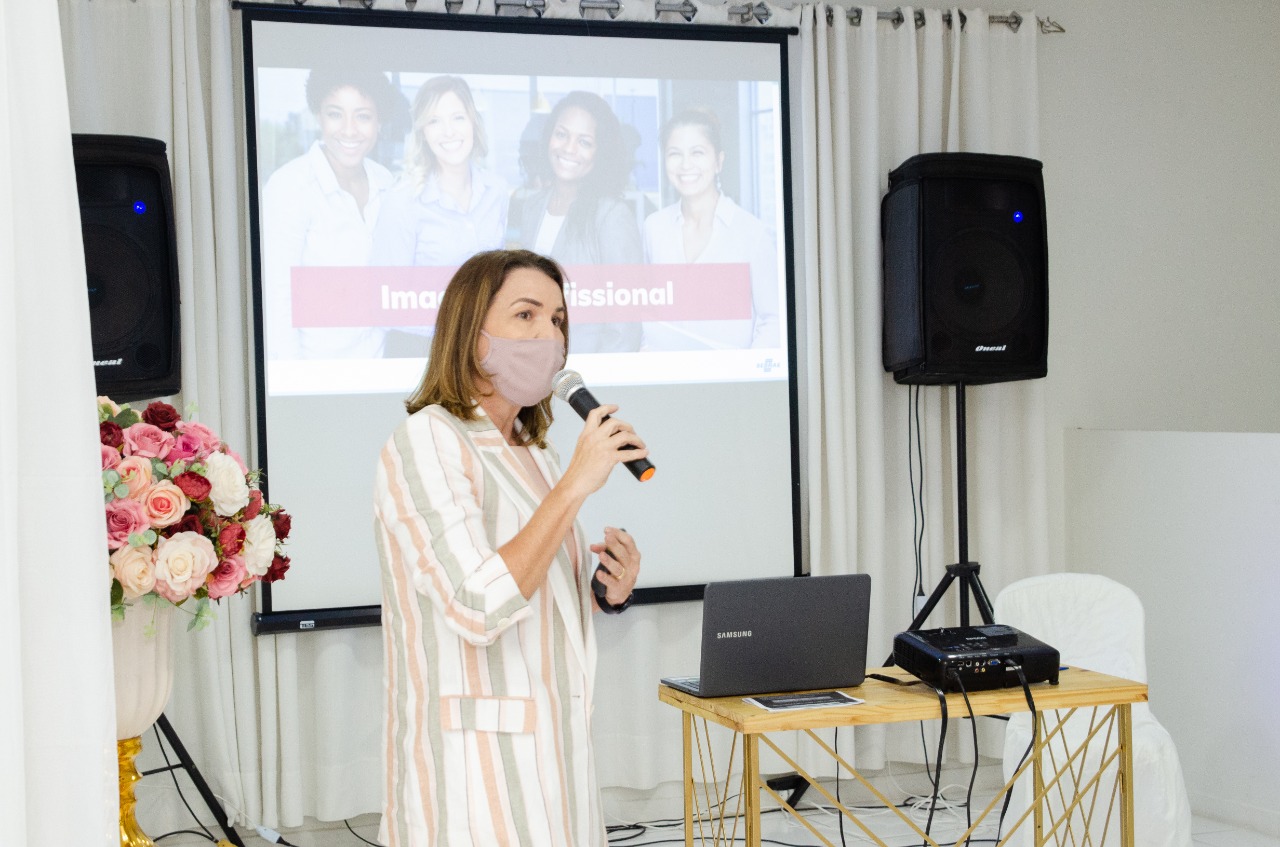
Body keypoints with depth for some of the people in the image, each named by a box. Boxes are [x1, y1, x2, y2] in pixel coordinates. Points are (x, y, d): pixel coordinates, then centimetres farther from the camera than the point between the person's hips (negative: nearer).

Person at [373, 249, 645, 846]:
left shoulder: (533, 455, 13)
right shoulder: (427, 442, -13)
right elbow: (479, 607, -25)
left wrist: (609, 591, 1)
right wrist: (577, 483, -22)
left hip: (550, 751, 8)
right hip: (474, 768, -8)